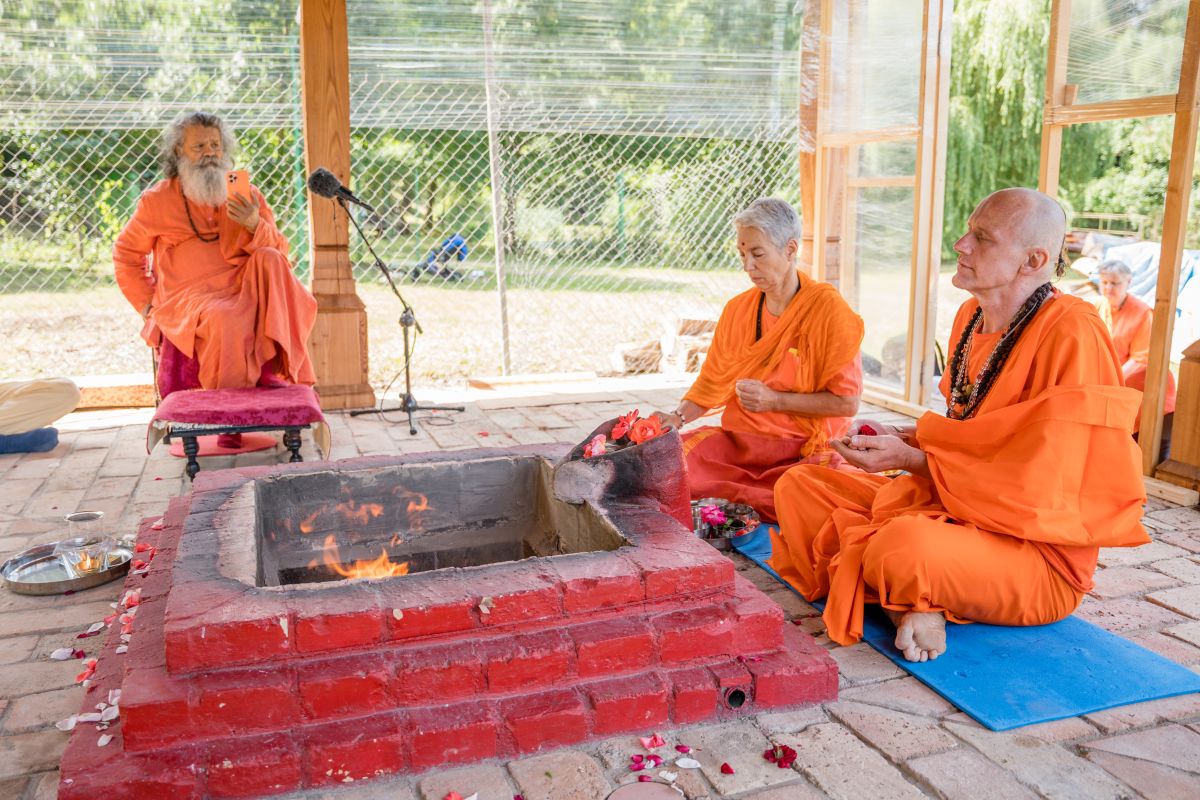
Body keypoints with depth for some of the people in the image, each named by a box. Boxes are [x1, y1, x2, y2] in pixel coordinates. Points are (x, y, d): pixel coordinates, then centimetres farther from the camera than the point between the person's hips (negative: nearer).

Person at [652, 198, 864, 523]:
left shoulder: (828, 308, -8)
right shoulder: (737, 308, 9)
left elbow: (847, 402, -10)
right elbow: (713, 381, 13)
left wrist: (774, 401, -14)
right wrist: (679, 417, -5)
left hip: (803, 449, -4)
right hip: (736, 440, 5)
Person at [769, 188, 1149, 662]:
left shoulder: (1072, 337, -21)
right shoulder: (972, 316, 7)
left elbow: (1036, 488, -22)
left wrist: (911, 459, -19)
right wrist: (899, 435, 1)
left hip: (1038, 552, -9)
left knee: (903, 547, -41)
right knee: (798, 485, 2)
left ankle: (917, 599, -7)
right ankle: (906, 602, -10)